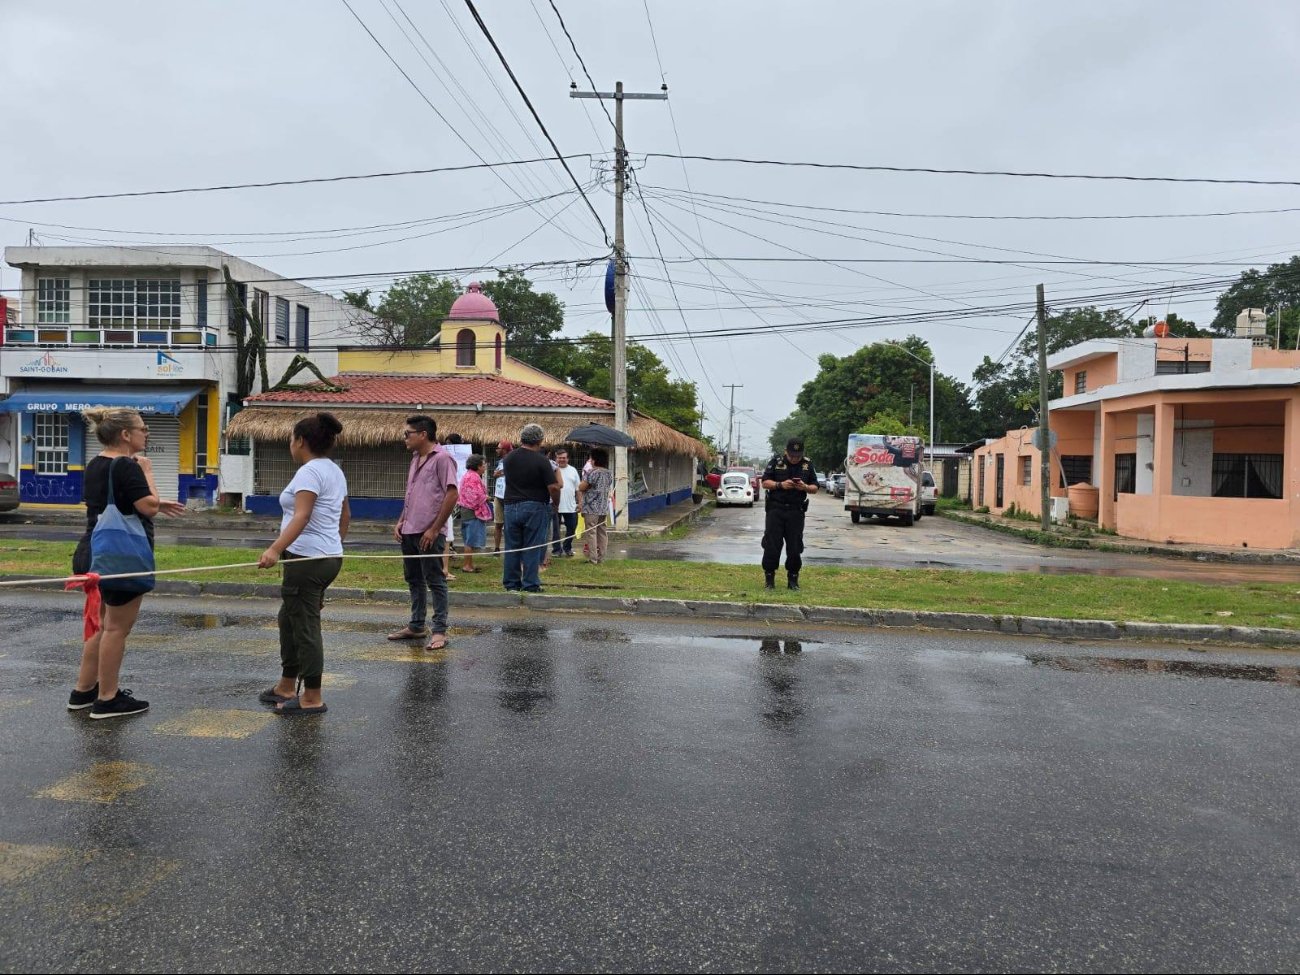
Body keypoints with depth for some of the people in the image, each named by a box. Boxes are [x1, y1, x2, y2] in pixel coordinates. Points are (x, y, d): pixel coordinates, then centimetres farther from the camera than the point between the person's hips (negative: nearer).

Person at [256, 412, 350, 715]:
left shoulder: (310, 471, -14)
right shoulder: (335, 471, 15)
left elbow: (301, 515, -27)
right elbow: (345, 515, 24)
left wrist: (275, 549, -35)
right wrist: (335, 545, 36)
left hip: (307, 560, -10)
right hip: (329, 557, 10)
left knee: (305, 626, -2)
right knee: (289, 620, 20)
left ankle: (312, 699, 5)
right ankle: (286, 687, 30)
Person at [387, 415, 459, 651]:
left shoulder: (441, 459, -12)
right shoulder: (415, 458, 15)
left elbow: (452, 494, -17)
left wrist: (434, 529, -17)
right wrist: (400, 521, 12)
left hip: (428, 534, -9)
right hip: (409, 532, 9)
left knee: (435, 582, -2)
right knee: (413, 580, 15)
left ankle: (439, 631, 4)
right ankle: (416, 626, 25)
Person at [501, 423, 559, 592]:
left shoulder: (509, 458, 4)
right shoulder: (541, 460, -12)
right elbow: (553, 487, -14)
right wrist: (555, 502, 2)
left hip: (511, 506, 4)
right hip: (535, 508, -4)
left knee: (512, 547, 10)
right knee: (532, 548, 2)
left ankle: (511, 583, 15)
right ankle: (530, 584, 3)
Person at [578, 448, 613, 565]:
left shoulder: (591, 473, -14)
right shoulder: (609, 474, 9)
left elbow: (581, 488, -12)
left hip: (591, 508, -7)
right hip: (604, 508, 7)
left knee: (591, 532, -3)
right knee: (602, 532, 10)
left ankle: (592, 559, -5)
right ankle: (601, 557, 14)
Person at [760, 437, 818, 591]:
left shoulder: (807, 464, 6)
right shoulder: (776, 461, 0)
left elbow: (815, 488, 10)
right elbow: (765, 482, 0)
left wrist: (805, 487, -12)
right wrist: (780, 485, -17)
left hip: (796, 511, 2)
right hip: (776, 509, -2)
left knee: (795, 547, 3)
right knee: (771, 545, -2)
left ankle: (793, 579, 17)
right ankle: (769, 578, 11)